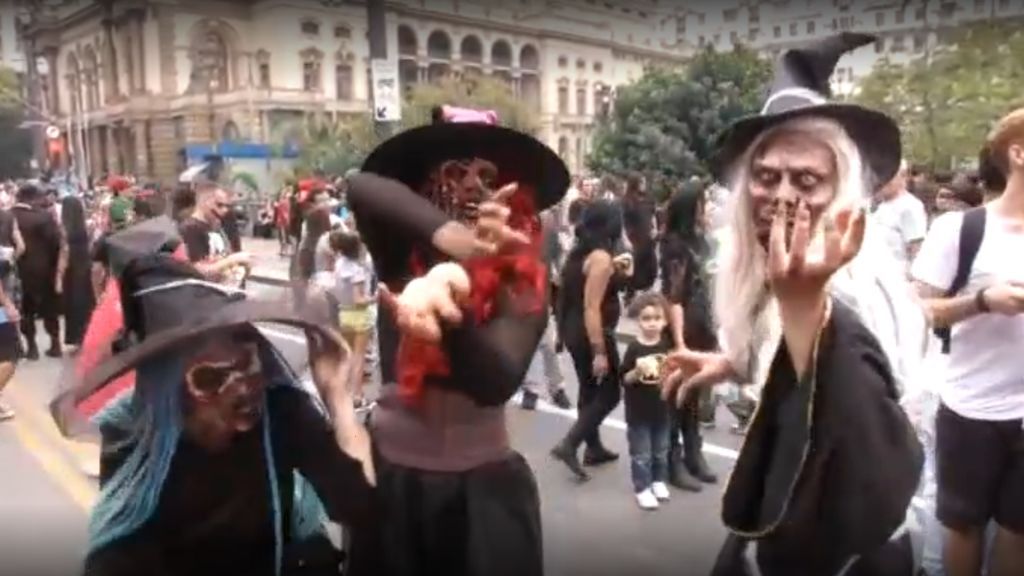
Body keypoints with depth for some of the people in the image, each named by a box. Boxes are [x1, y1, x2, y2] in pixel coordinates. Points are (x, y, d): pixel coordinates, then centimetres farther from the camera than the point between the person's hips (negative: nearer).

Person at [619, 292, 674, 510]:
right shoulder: (634, 348, -13)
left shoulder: (667, 346, -2)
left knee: (661, 450, 19)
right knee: (641, 453, 4)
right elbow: (624, 379, -10)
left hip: (662, 409, 4)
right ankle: (642, 488, 15)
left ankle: (659, 481, 36)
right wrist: (637, 371, -27)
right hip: (638, 411, -4)